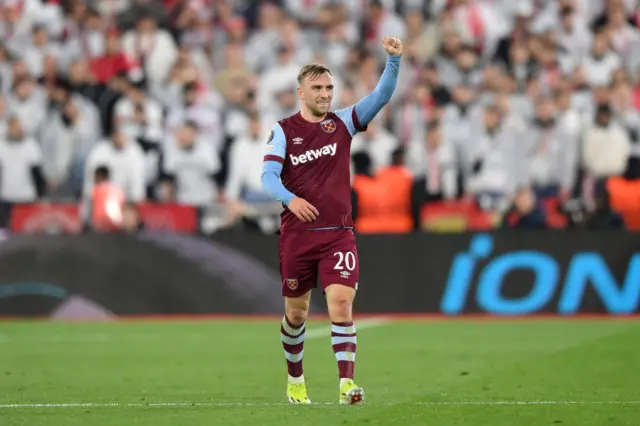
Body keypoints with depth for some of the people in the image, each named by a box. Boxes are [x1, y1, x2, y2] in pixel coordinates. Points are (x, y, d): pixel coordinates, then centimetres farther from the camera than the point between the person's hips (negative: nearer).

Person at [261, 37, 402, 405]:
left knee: (341, 302, -16)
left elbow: (382, 96, -4)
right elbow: (268, 176, -8)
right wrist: (291, 199, -27)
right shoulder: (284, 130, 1)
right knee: (296, 311, 10)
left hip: (338, 233, 0)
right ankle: (295, 380, 30)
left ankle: (347, 383, -21)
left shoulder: (343, 122, 5)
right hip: (297, 234, 0)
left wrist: (394, 60, -20)